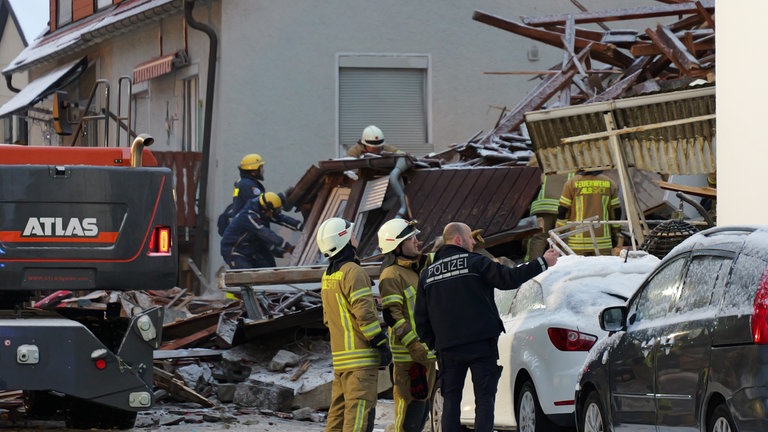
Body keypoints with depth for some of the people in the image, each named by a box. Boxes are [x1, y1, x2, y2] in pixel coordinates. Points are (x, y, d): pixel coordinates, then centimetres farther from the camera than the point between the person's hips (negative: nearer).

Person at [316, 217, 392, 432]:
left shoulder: (327, 276, 16)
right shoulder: (353, 272, -12)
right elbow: (364, 313, -18)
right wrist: (381, 343, -13)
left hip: (339, 356, 9)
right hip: (361, 356, -9)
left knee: (338, 411, 11)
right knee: (359, 413, -11)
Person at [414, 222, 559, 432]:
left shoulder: (427, 274, 11)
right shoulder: (475, 263, -4)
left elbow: (421, 318, 12)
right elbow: (509, 278, -11)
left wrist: (432, 344, 20)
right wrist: (543, 263, -4)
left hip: (448, 349, 4)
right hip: (481, 344, -4)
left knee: (451, 400, 7)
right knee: (484, 398, 0)